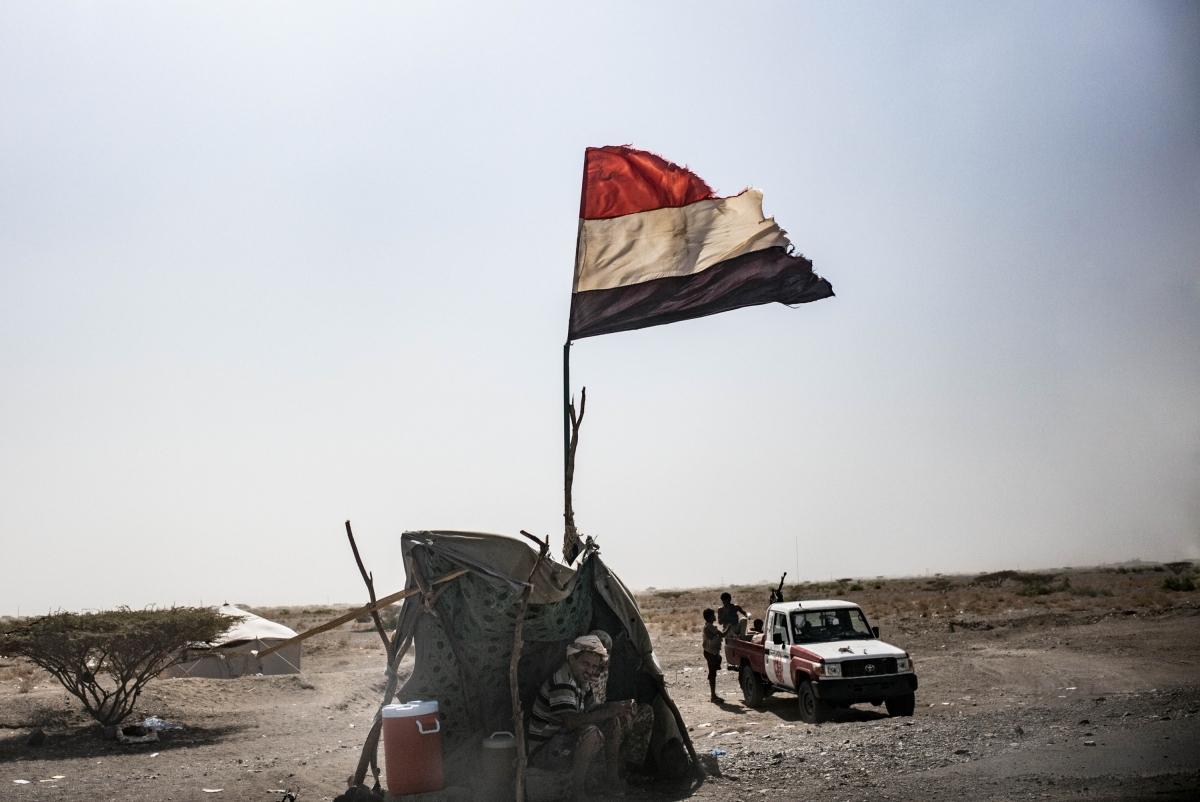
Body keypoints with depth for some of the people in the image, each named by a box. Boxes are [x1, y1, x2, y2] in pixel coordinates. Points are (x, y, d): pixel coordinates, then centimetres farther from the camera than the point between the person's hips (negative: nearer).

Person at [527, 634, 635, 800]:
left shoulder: (582, 681, 6)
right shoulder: (562, 681, -24)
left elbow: (591, 711, 14)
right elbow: (570, 721, -34)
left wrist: (618, 710, -6)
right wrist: (608, 711, -30)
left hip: (563, 740, 10)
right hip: (541, 751, -10)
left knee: (613, 721, 5)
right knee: (592, 733, -32)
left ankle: (612, 779, 10)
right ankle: (576, 789, -14)